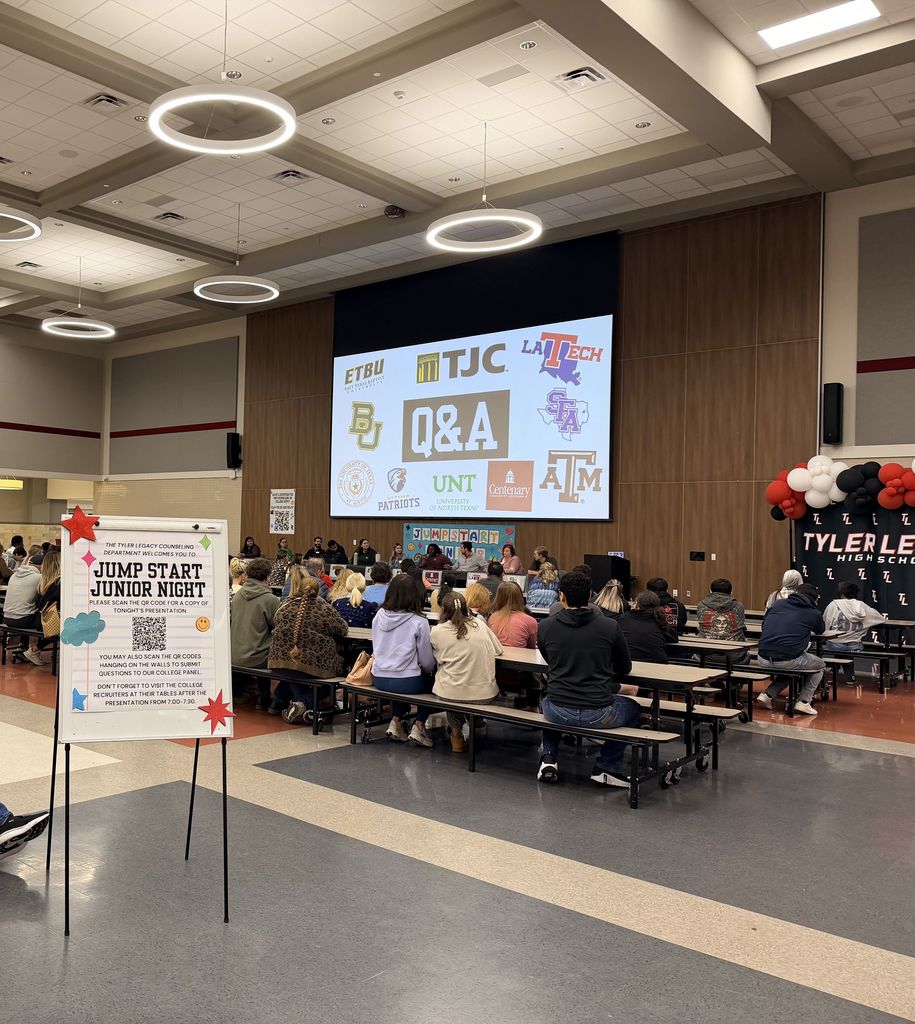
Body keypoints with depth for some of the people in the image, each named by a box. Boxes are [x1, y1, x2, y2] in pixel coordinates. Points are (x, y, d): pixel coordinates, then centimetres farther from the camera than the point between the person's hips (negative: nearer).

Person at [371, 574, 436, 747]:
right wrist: (429, 670, 17)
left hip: (379, 679, 5)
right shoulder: (418, 622, -13)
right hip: (406, 682, -5)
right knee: (430, 681, 25)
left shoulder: (379, 616, 0)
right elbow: (427, 661, -5)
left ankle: (396, 721, 24)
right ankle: (418, 727, 16)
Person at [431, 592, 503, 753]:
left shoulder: (437, 631, -6)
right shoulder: (480, 624, 1)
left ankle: (456, 733, 32)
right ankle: (475, 722, 32)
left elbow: (438, 658, 5)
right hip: (485, 694, 2)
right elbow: (498, 650, 11)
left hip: (451, 694, -2)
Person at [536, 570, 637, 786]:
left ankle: (549, 758, 23)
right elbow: (625, 669, 8)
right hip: (598, 715, -2)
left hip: (559, 712, 2)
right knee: (633, 708, 30)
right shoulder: (609, 626, -7)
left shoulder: (545, 626, -3)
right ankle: (607, 768, 21)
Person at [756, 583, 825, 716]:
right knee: (820, 666, 26)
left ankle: (768, 695, 18)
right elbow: (821, 630, 26)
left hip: (763, 659, 4)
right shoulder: (813, 613, 4)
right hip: (788, 660, -4)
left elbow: (763, 625, 23)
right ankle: (804, 701, 14)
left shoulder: (778, 603, 12)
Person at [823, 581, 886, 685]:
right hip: (855, 647, 1)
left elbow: (826, 621, 4)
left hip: (835, 646, -1)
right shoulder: (862, 606, 2)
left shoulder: (833, 605, -4)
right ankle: (849, 677, 37)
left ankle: (849, 676, 41)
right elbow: (880, 618, 10)